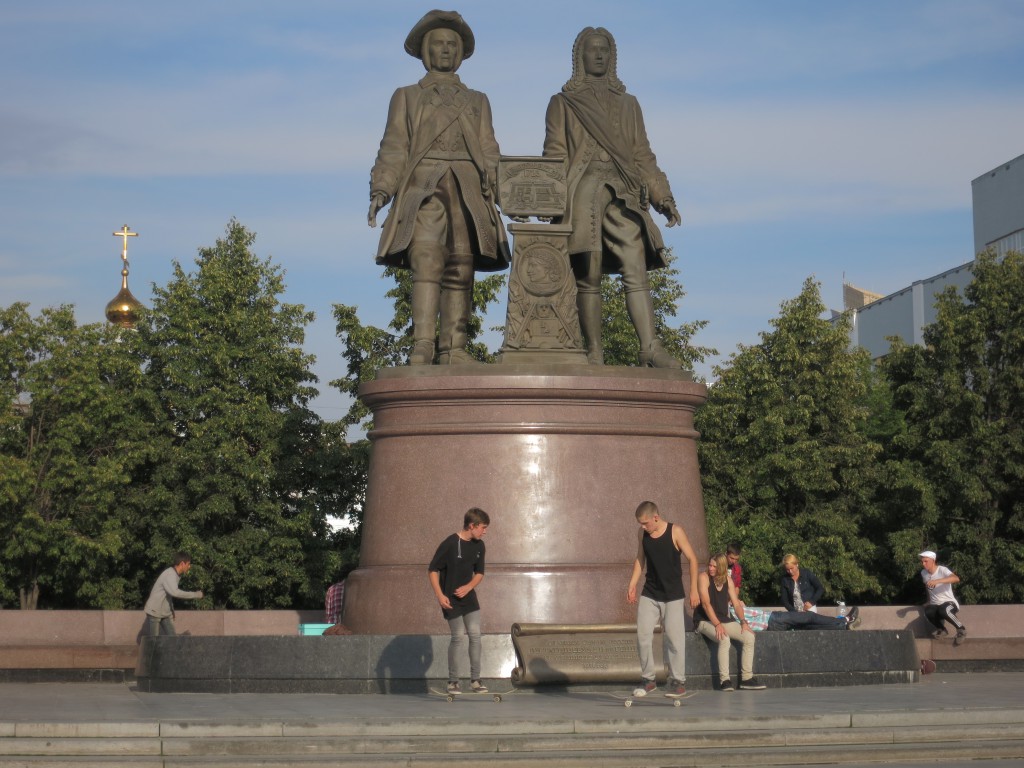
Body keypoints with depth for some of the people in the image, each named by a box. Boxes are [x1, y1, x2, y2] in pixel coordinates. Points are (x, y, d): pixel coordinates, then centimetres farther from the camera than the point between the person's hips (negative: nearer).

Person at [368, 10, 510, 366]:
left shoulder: (477, 101, 25)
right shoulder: (407, 97, 21)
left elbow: (489, 151, 15)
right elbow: (394, 148, 11)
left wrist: (492, 186, -4)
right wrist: (380, 190, -4)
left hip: (467, 189, 2)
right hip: (423, 187, -2)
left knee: (460, 269, -7)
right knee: (427, 262, -20)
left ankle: (453, 349, -9)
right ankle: (422, 347, -30)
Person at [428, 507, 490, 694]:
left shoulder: (479, 546, 2)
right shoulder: (449, 544, -17)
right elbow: (432, 570, -13)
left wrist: (467, 588, -7)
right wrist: (439, 596, -18)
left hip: (468, 596, 5)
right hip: (450, 599, -5)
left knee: (475, 635, -2)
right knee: (458, 637, -5)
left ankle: (475, 679, 6)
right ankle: (453, 681, 7)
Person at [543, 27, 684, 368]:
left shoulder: (628, 104, 24)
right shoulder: (563, 103, 16)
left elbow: (642, 154, 20)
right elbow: (554, 154, 7)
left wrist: (662, 197, 8)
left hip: (624, 193, 2)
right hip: (582, 189, -2)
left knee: (636, 269, -11)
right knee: (588, 273, -8)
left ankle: (650, 347, -20)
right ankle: (594, 351, -9)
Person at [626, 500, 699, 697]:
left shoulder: (675, 532, -11)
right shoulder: (642, 533, 1)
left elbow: (692, 559, -7)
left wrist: (694, 590, -10)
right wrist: (632, 585, 5)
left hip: (673, 596, -4)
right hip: (649, 594, 4)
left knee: (674, 637, -4)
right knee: (642, 635, -2)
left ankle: (678, 681, 7)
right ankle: (648, 679, 9)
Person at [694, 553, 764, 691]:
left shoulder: (728, 580, 9)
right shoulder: (704, 578, -8)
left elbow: (736, 604, 8)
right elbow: (706, 604, -17)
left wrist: (743, 622, -9)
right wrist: (717, 625, -26)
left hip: (724, 620, 6)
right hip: (705, 621, -6)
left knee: (749, 637, -12)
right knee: (724, 639, -34)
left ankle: (747, 678, -9)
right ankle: (724, 680, -31)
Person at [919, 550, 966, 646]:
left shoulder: (942, 570, -13)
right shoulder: (923, 573, 5)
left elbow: (956, 579, -33)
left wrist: (937, 581, -43)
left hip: (949, 603, -4)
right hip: (934, 605, 4)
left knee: (943, 610, -40)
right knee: (928, 612, -33)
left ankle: (961, 629, -13)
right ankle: (941, 629, -1)